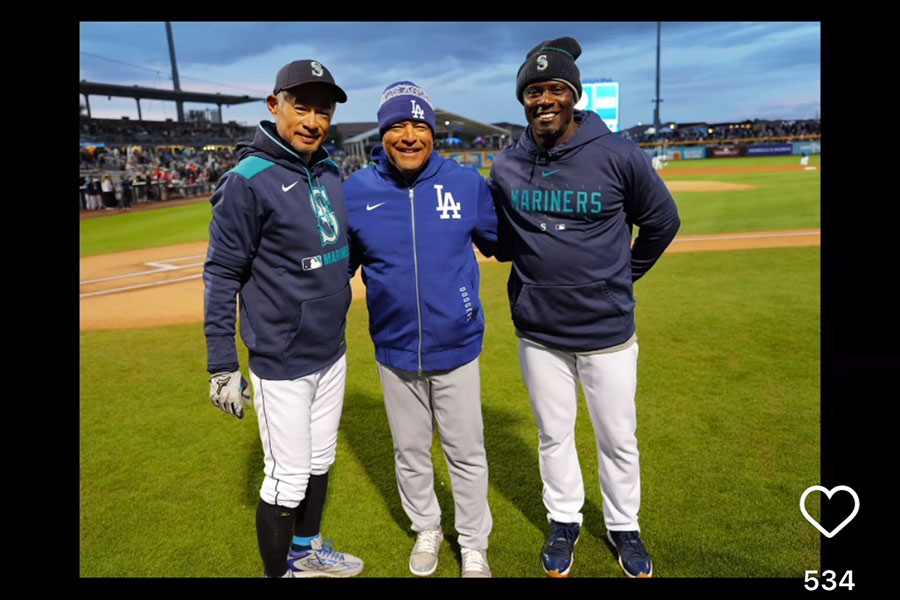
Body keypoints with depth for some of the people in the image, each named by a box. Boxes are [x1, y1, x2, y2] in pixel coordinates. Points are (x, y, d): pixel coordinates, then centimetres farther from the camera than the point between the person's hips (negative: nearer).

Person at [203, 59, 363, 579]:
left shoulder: (330, 170, 5)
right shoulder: (247, 181, -15)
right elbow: (222, 274, -13)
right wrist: (222, 366, -12)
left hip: (332, 352, 7)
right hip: (282, 362, -7)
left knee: (320, 462, 22)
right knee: (288, 479, 6)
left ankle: (307, 551, 44)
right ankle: (279, 572, 31)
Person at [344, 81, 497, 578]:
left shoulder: (467, 184, -9)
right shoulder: (355, 192, -7)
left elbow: (502, 243, 5)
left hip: (456, 347, -1)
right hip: (394, 351, 1)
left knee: (466, 453, 13)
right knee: (410, 452, 20)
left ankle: (474, 545, 36)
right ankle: (426, 530, 46)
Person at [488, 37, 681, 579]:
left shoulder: (617, 155, -12)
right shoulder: (506, 167, -3)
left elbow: (662, 221, 3)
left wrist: (622, 276, 8)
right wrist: (534, 271, 6)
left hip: (608, 330, -2)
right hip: (538, 332, 2)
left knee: (618, 440, 13)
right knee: (554, 435, 18)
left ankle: (624, 528, 38)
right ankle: (565, 522, 40)